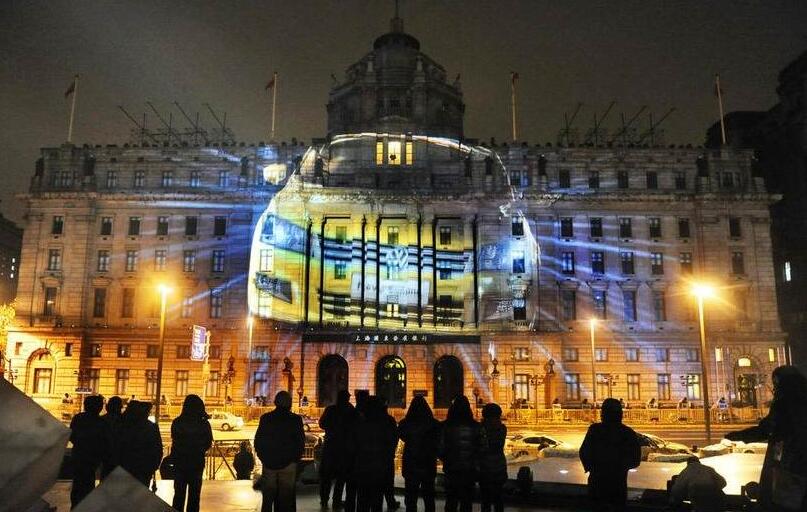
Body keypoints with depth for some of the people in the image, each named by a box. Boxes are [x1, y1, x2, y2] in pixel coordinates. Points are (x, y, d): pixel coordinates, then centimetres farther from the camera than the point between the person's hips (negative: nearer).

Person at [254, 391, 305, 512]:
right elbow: (301, 443, -4)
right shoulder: (295, 420, -7)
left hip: (269, 464, 2)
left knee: (268, 497, 13)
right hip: (288, 464, -2)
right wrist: (295, 458, 9)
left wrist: (263, 458, 12)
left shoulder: (265, 418, -2)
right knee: (286, 498, 7)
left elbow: (257, 442, 1)